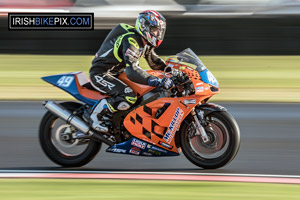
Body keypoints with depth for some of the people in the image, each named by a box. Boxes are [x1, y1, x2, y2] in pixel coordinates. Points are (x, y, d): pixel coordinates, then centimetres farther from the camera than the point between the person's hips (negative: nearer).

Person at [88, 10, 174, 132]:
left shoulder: (145, 43, 6)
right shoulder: (131, 41, -26)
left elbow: (155, 61, 21)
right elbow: (132, 71, -38)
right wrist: (158, 82, -46)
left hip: (115, 74, 11)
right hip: (100, 74, -11)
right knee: (129, 97, -30)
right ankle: (95, 114, -16)